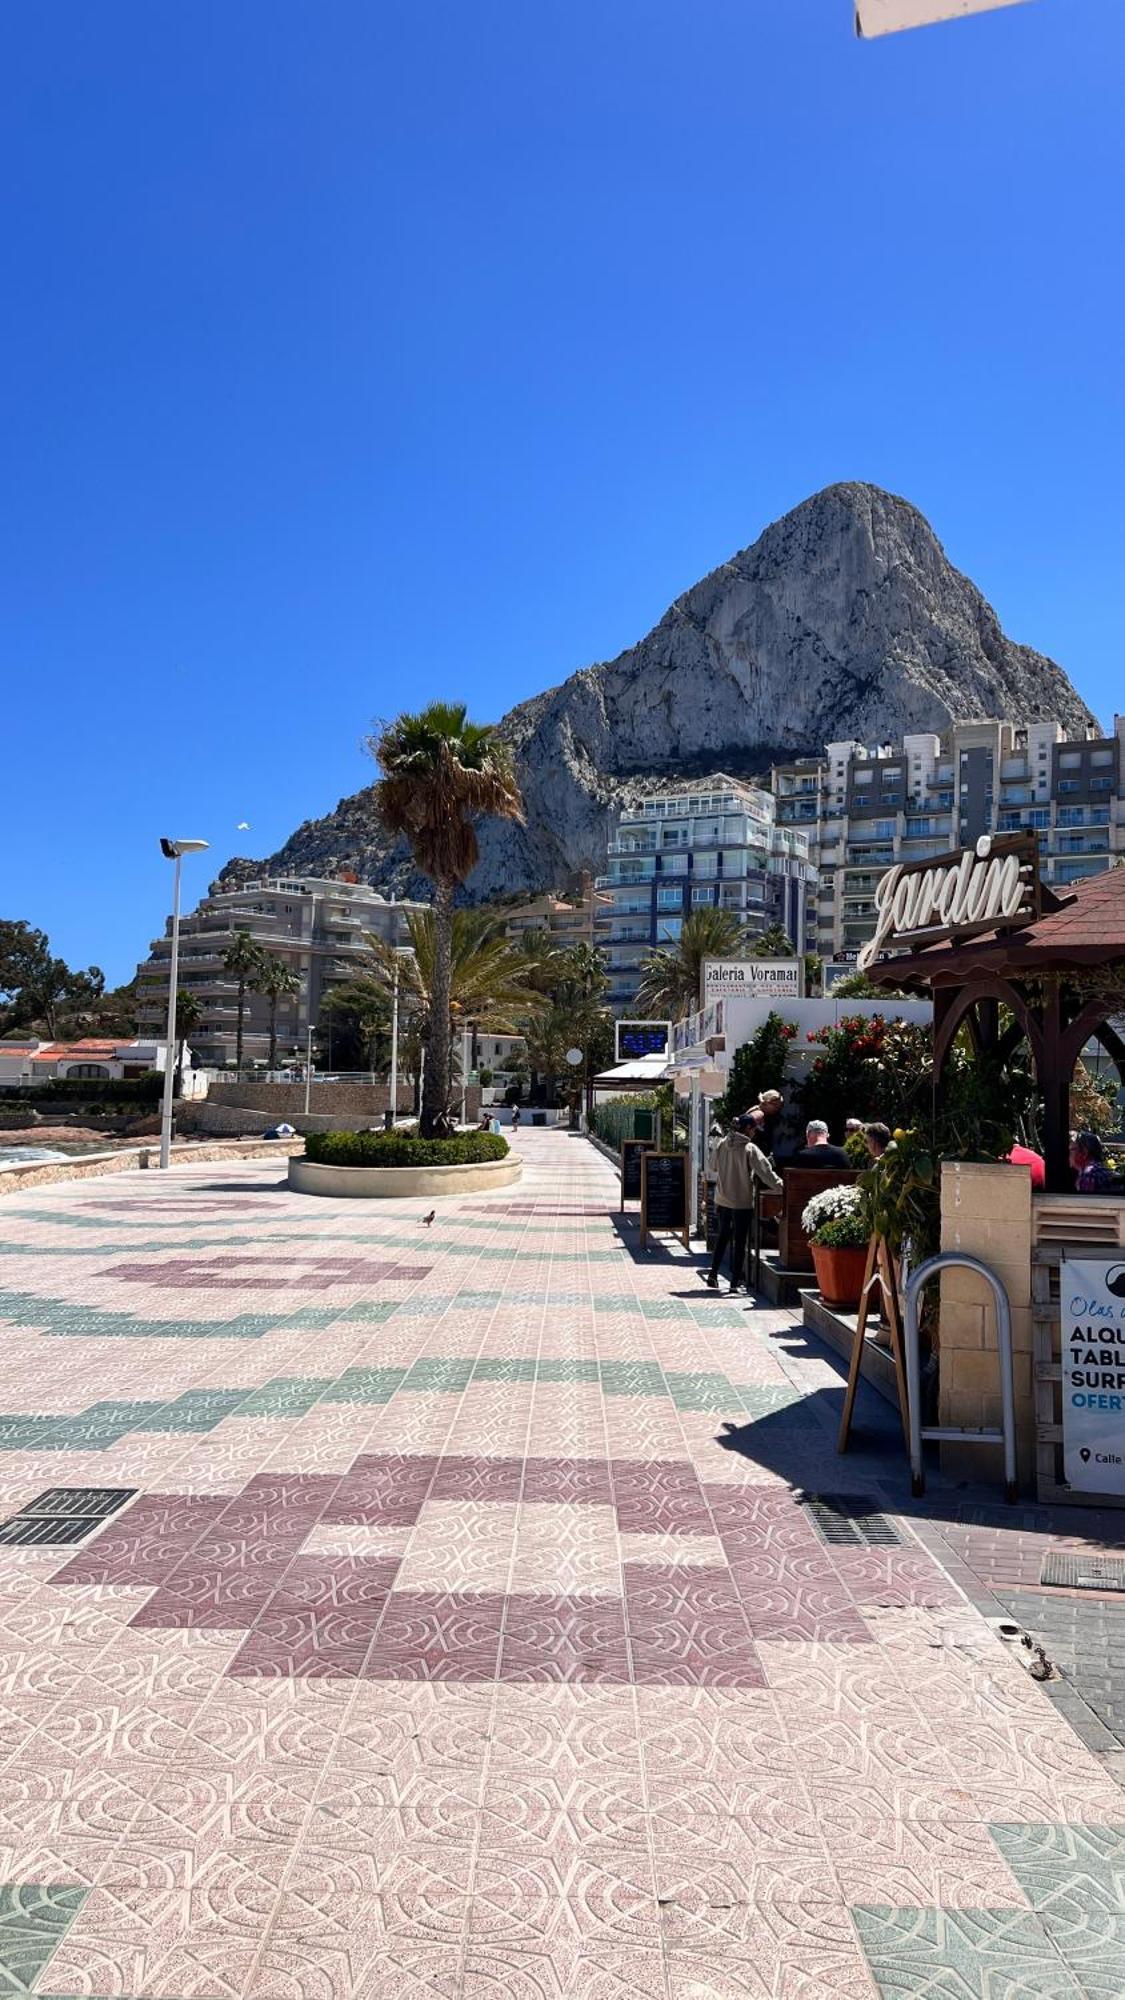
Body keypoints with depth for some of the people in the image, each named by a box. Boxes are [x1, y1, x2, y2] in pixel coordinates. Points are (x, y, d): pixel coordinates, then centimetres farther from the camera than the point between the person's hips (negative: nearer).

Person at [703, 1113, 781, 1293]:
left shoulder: (722, 1145, 1)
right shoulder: (750, 1149, -15)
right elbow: (765, 1171, -16)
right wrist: (780, 1186, -10)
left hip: (723, 1199, 5)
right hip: (742, 1202, -5)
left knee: (723, 1236, 19)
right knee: (739, 1241, 4)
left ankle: (713, 1274, 16)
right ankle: (735, 1281, 7)